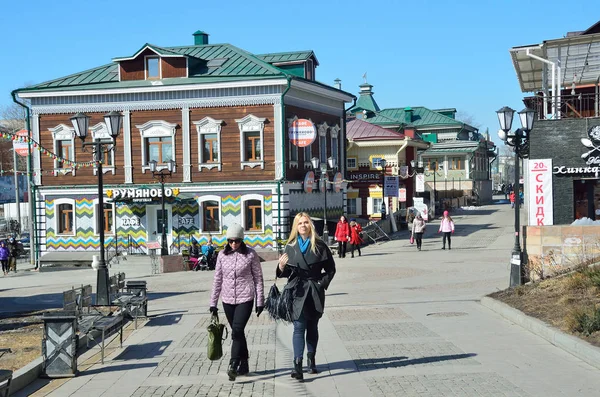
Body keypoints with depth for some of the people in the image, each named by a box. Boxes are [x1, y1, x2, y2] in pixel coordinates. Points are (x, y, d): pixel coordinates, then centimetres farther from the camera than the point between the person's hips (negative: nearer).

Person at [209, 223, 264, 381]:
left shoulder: (251, 254, -5)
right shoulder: (222, 255, 3)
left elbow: (258, 278, 0)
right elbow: (218, 279, 8)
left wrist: (260, 301, -2)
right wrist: (213, 302, 8)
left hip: (245, 299, -4)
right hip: (227, 300, 4)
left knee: (237, 331, -16)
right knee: (238, 333, 12)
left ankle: (233, 366, -14)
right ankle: (244, 365, 23)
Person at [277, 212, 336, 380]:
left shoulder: (319, 245, 2)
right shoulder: (290, 247, 4)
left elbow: (330, 268, 8)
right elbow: (286, 273, 7)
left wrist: (323, 283, -4)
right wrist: (281, 266, -13)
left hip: (315, 291, 1)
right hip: (297, 291, -1)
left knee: (312, 327, 13)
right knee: (299, 327, -9)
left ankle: (311, 360, 28)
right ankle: (297, 365, -16)